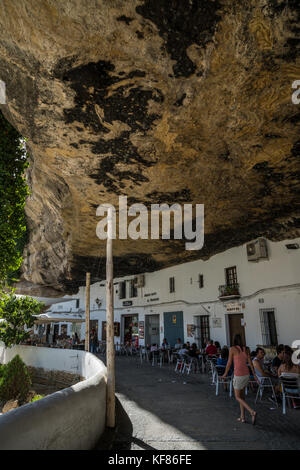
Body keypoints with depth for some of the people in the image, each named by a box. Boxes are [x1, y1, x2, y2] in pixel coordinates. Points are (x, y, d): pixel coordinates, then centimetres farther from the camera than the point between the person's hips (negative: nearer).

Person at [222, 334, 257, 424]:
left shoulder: (232, 349, -9)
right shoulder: (246, 349, 4)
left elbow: (229, 363, -5)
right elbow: (250, 362, 2)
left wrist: (225, 374, 7)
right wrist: (254, 374, 9)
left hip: (238, 375, -6)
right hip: (246, 374, 6)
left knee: (238, 397, 6)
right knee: (242, 396, 20)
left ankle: (252, 412, -12)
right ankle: (242, 417, 22)